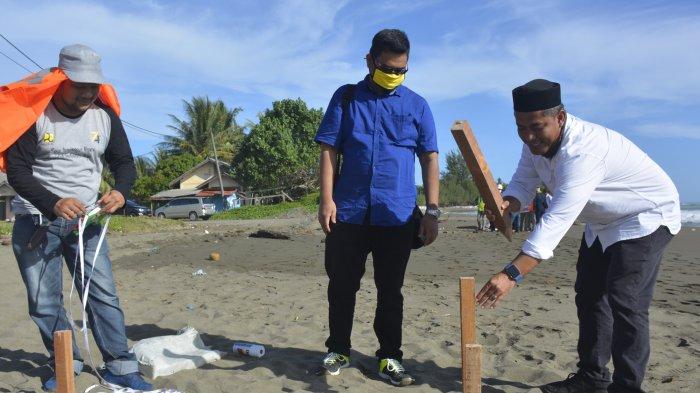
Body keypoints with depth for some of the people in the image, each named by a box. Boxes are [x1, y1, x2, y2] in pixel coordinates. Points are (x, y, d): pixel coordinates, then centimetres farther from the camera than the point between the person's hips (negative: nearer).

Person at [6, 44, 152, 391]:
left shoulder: (105, 116, 1)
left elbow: (124, 162, 8)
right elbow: (17, 170, -11)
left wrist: (121, 191, -15)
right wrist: (53, 203, -27)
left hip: (84, 219, 2)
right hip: (35, 220, -1)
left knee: (104, 293, -5)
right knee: (44, 302, 3)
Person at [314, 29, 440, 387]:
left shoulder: (417, 105, 8)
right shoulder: (346, 97, 6)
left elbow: (430, 159, 7)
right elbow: (329, 150, 3)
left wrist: (432, 211, -1)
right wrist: (326, 199, -7)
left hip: (397, 215, 1)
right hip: (348, 211, 0)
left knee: (390, 290, 9)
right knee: (342, 286, 8)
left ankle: (389, 357, 21)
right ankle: (338, 351, 25)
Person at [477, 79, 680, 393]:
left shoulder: (581, 151, -39)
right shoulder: (537, 140, -11)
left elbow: (557, 220, -46)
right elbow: (524, 182, -7)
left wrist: (512, 274, -51)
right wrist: (507, 204, -33)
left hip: (646, 217, -9)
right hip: (602, 223, 9)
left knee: (625, 301, -18)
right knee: (589, 295, 11)